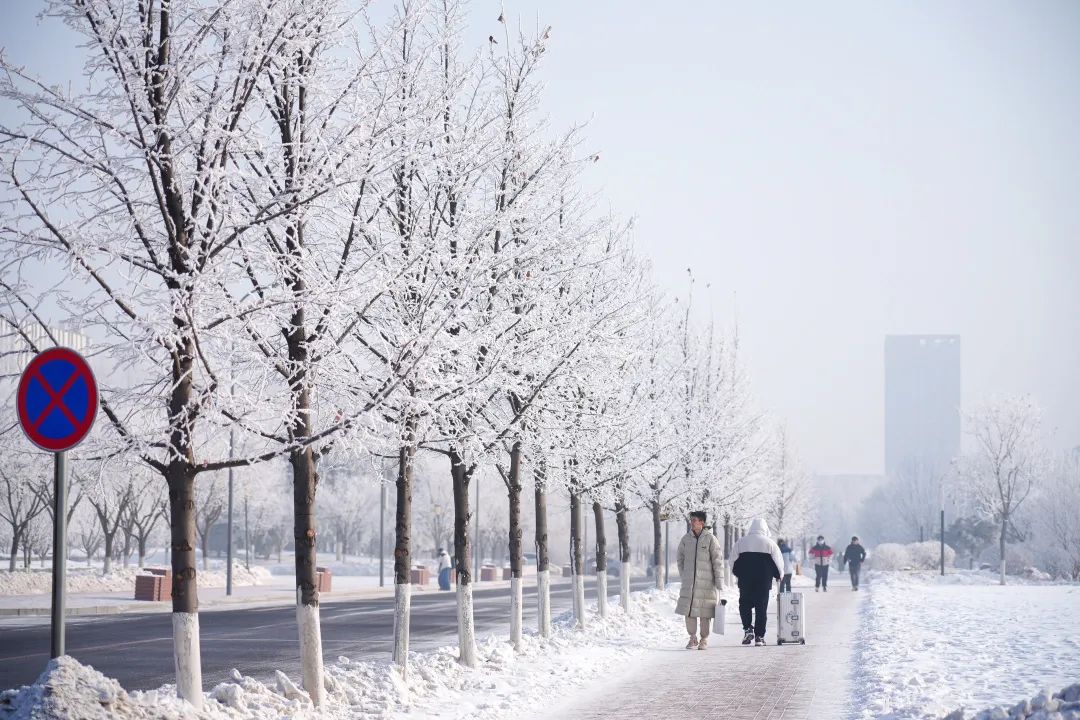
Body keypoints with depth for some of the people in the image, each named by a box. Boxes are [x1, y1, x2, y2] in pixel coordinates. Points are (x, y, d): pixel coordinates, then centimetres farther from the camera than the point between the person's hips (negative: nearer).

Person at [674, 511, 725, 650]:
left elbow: (718, 561, -4)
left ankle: (704, 639, 14)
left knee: (704, 612, 1)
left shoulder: (710, 539, -5)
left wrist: (719, 581, -6)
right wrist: (683, 575, 8)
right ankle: (693, 638, 13)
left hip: (706, 581, -3)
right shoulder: (686, 539, 5)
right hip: (689, 582, 3)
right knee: (688, 610, 0)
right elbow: (680, 558, 16)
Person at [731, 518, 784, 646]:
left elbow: (733, 561, 8)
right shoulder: (769, 543, 0)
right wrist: (778, 575, 21)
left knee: (745, 605, 12)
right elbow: (779, 562, 3)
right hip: (764, 582, -1)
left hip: (745, 581, 1)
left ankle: (748, 629, -7)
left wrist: (739, 574, 23)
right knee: (761, 608, 4)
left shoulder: (741, 542, 4)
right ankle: (759, 636, 1)